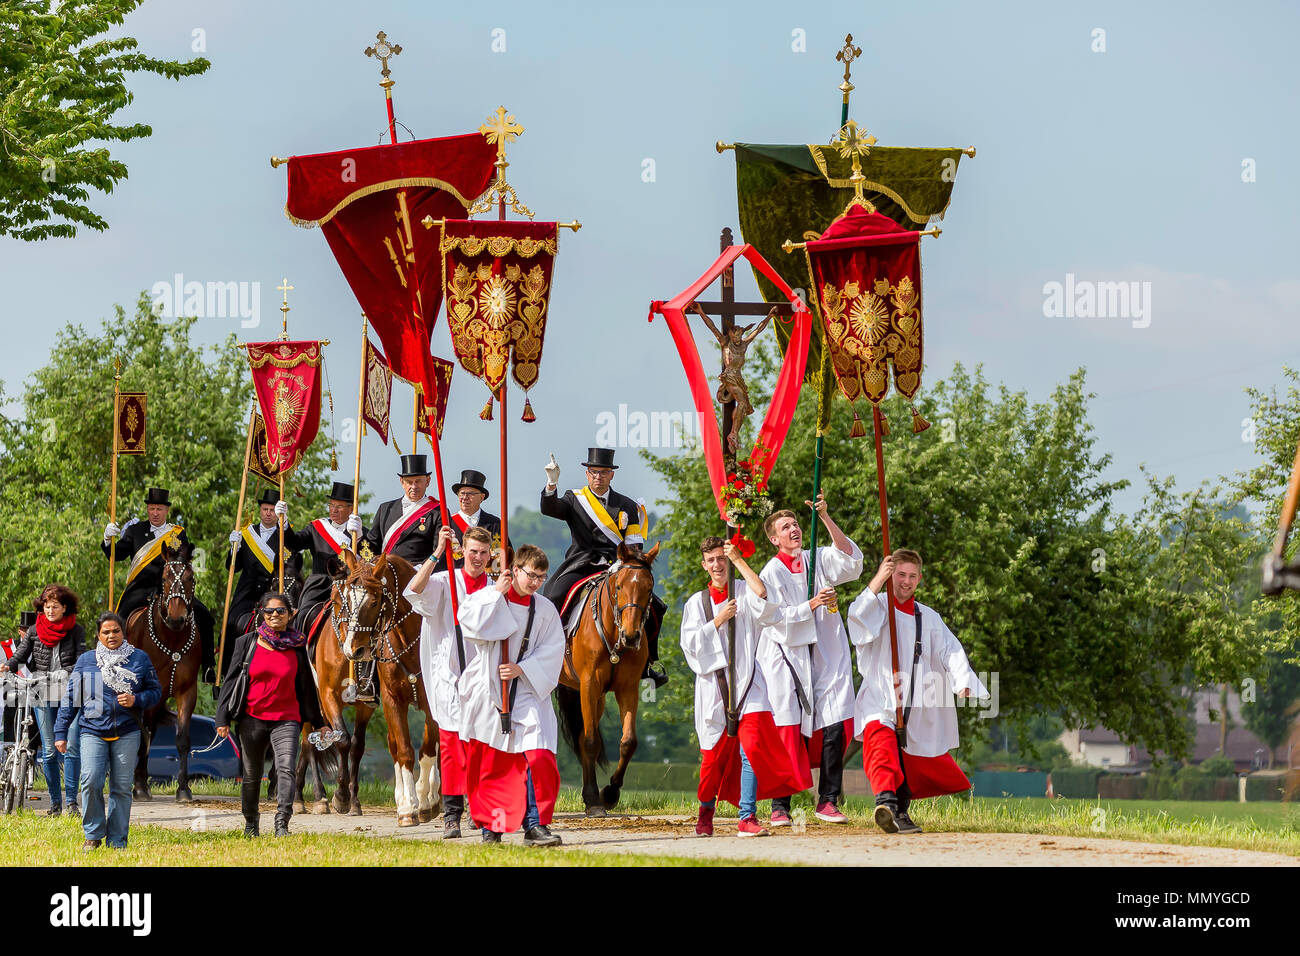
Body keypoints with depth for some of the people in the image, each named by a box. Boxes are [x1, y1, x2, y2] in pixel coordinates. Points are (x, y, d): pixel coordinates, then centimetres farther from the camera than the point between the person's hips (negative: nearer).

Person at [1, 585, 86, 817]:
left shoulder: (76, 631, 6)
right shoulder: (34, 631, 11)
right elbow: (20, 654, 1)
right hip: (42, 693, 2)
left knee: (72, 747, -9)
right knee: (49, 751, 3)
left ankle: (72, 802, -6)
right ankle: (55, 803, 10)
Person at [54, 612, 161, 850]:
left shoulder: (139, 659, 7)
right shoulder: (86, 660, 7)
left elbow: (156, 692, 11)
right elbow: (71, 697, 9)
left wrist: (136, 700, -10)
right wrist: (60, 732, 5)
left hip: (127, 733, 0)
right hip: (93, 732, 0)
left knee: (121, 786, 1)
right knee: (91, 781, -16)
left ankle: (117, 840, 10)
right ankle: (93, 835, 0)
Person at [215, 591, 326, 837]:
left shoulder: (297, 647, 6)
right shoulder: (247, 643, 3)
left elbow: (307, 685, 15)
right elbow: (230, 680, 5)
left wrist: (317, 722, 20)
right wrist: (223, 718, -2)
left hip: (287, 719, -1)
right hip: (252, 718, 1)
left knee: (286, 769, -20)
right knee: (251, 776, 11)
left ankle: (282, 824, -25)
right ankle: (251, 822, 32)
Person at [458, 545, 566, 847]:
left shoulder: (546, 610, 5)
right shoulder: (487, 598, 1)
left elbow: (551, 652, -1)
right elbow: (470, 622, -18)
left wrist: (522, 669, -14)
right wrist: (497, 592, -17)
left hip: (527, 692, 0)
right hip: (486, 692, 0)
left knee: (537, 756, -17)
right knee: (488, 763, 7)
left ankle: (535, 825, -14)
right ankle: (490, 825, 22)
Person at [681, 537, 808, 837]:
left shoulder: (744, 592, 6)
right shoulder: (697, 602, 12)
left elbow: (762, 593, -18)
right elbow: (690, 643, 3)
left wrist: (738, 559, -12)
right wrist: (719, 620, -6)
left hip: (746, 680, -2)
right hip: (713, 683, 2)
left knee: (751, 746, -17)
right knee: (714, 753, 4)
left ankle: (747, 818, -18)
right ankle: (706, 812, 27)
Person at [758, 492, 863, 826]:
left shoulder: (819, 559, 11)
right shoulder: (771, 573, 1)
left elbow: (850, 558, -7)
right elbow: (777, 618, -6)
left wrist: (826, 518, -13)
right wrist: (812, 605, -16)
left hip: (827, 657, 3)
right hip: (789, 658, -3)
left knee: (834, 730, -5)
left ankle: (827, 801, 4)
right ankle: (780, 806, -2)